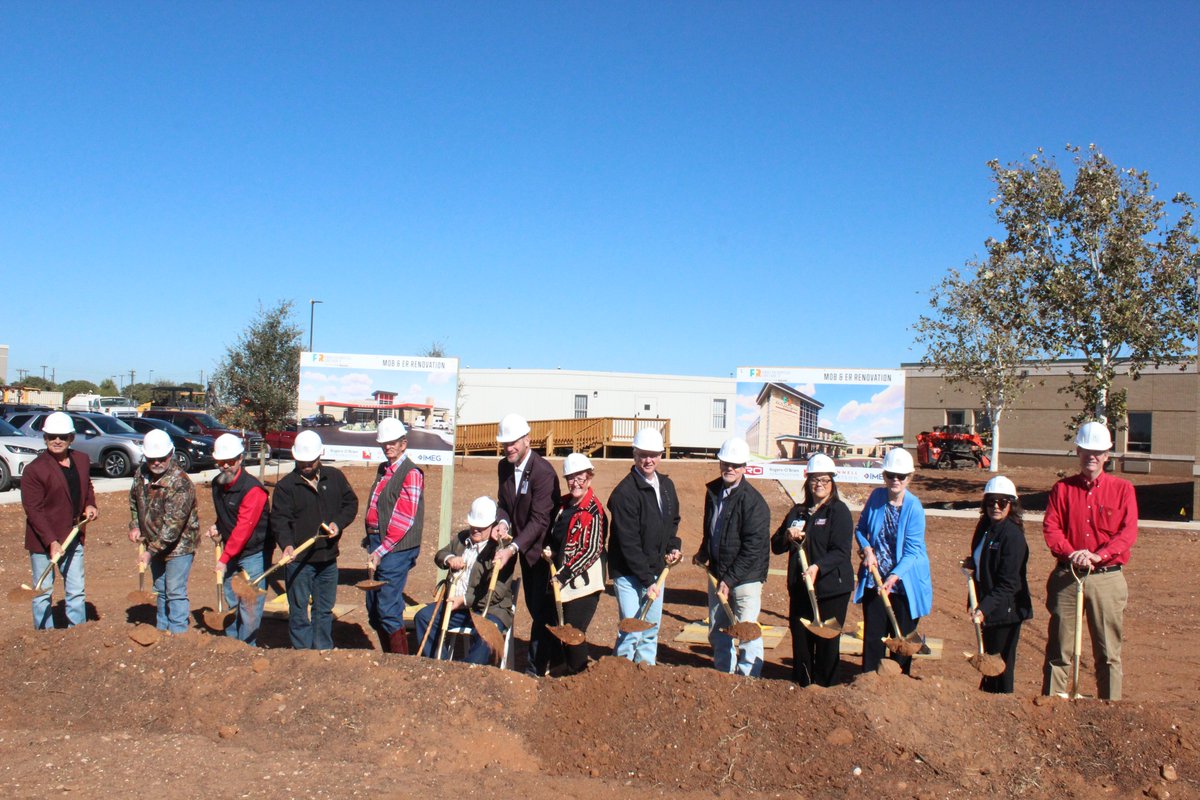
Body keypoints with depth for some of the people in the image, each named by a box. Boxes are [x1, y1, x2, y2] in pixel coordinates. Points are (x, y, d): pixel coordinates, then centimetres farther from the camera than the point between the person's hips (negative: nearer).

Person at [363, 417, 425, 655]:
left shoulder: (411, 473, -10)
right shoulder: (383, 470, 16)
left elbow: (405, 519, -16)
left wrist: (382, 550, -18)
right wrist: (371, 540, 11)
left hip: (396, 550, -9)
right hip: (378, 546, 9)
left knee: (388, 610, -9)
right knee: (374, 609, 13)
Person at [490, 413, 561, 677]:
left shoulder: (543, 472, -24)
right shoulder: (504, 467, 1)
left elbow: (539, 520, -26)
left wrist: (512, 549, -32)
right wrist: (504, 522, -13)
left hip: (544, 548, -8)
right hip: (525, 547, 8)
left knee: (541, 609, -3)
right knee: (534, 606, 16)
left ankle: (535, 669, 5)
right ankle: (552, 655, 30)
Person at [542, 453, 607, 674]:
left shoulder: (594, 510, -14)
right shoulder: (563, 504, 10)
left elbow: (592, 551, -16)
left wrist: (564, 576, -17)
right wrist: (550, 550, 2)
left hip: (583, 580, -7)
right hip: (561, 580, 7)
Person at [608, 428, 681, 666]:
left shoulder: (666, 485, 5)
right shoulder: (624, 492, -18)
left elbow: (673, 520, 23)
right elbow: (629, 543, -19)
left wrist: (673, 546, 5)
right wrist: (647, 580, -18)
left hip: (656, 569, 7)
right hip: (629, 573, -7)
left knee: (652, 631, 14)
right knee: (632, 631, -10)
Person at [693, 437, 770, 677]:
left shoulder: (753, 502, -18)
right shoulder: (713, 491, 5)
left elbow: (752, 548, -20)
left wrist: (730, 580, -19)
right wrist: (704, 553, 10)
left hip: (745, 577, -7)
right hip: (717, 573, 7)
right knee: (717, 632, 15)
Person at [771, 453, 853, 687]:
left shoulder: (839, 511, -4)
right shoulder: (797, 512, 14)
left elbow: (841, 551, -14)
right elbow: (775, 546, 14)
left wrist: (818, 566, -30)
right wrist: (788, 537, -8)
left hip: (831, 588, -5)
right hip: (799, 588, 5)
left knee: (826, 640, 1)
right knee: (800, 638, 10)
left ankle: (824, 690, 15)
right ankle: (801, 685, 24)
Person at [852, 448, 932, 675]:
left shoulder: (914, 507, -14)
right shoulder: (876, 497, -2)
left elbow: (912, 551, -16)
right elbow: (861, 529, 12)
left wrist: (894, 576, -28)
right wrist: (867, 549, -8)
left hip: (904, 583, -3)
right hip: (874, 580, 3)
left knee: (902, 639, 8)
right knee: (872, 637, 7)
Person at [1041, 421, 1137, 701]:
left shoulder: (1122, 489, 5)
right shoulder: (1063, 488, 7)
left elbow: (1128, 532, -5)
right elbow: (1050, 527, -1)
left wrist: (1097, 555, -19)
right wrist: (1071, 554, -17)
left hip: (1107, 578, -1)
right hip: (1067, 576, 1)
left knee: (1109, 651, 4)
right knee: (1059, 648, 6)